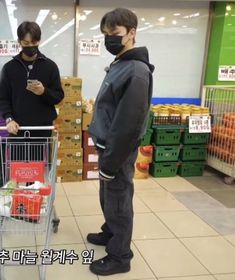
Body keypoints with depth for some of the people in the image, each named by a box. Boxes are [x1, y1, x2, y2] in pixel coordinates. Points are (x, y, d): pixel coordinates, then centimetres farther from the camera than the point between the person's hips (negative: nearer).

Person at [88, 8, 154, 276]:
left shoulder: (136, 71, -22)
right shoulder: (118, 65, 10)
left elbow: (129, 125, -25)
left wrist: (110, 163, -20)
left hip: (119, 152, -9)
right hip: (108, 147, 9)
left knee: (118, 203, 5)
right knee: (107, 198, 24)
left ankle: (120, 257, 21)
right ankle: (110, 233, 44)